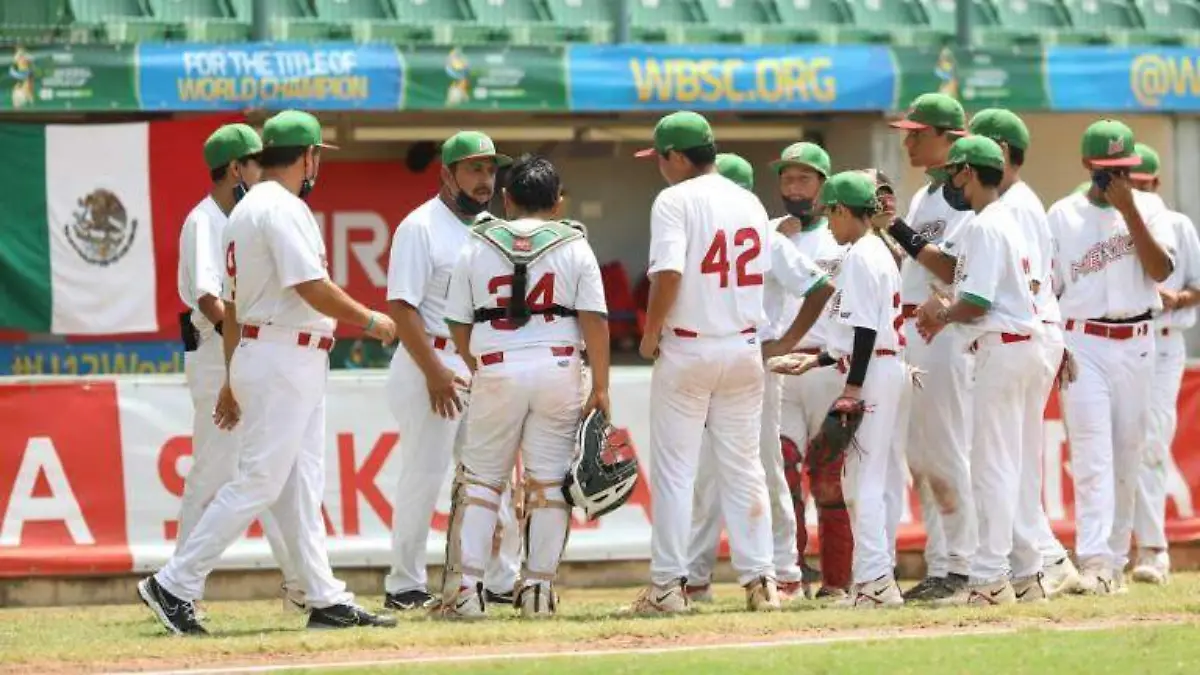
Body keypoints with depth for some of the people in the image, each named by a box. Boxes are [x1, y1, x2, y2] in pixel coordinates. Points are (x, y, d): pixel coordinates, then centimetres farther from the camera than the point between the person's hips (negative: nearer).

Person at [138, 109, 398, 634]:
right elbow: (312, 288, -21)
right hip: (284, 359, -11)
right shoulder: (283, 208, -14)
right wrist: (370, 321, -8)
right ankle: (174, 586, -9)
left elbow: (232, 302, 19)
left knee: (301, 488, 9)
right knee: (258, 483, -9)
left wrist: (233, 379, 21)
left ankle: (326, 600, 10)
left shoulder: (246, 210, 17)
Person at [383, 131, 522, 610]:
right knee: (423, 476, -5)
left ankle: (502, 580, 17)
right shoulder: (420, 228, -8)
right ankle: (405, 586, 1)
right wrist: (435, 371, -20)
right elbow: (402, 306, -14)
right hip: (433, 363, -7)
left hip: (486, 368, 7)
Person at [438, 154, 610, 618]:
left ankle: (465, 587, -1)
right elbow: (594, 321, -4)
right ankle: (538, 588, 3)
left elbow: (459, 325, 7)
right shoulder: (574, 247, 3)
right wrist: (600, 387, 0)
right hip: (558, 368, 0)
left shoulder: (478, 248, 6)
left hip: (496, 370, 1)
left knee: (479, 479, 7)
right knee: (549, 480, 4)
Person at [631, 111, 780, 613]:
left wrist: (650, 335, -10)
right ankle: (759, 580, 7)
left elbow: (668, 273, -21)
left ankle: (668, 585, 0)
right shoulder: (750, 203, 9)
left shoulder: (675, 201, -11)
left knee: (673, 469, 1)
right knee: (743, 467, 10)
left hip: (687, 348, -5)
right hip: (744, 346, 5)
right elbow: (761, 273, 13)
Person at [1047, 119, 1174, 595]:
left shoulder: (1147, 208, 6)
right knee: (1092, 453, -13)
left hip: (1136, 344, 3)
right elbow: (1046, 287, 3)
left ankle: (1115, 559, 15)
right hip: (1082, 344, -2)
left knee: (1127, 454, 6)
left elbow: (1161, 270, -7)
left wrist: (1129, 211, -13)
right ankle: (1094, 561, -21)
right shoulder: (1064, 215, 2)